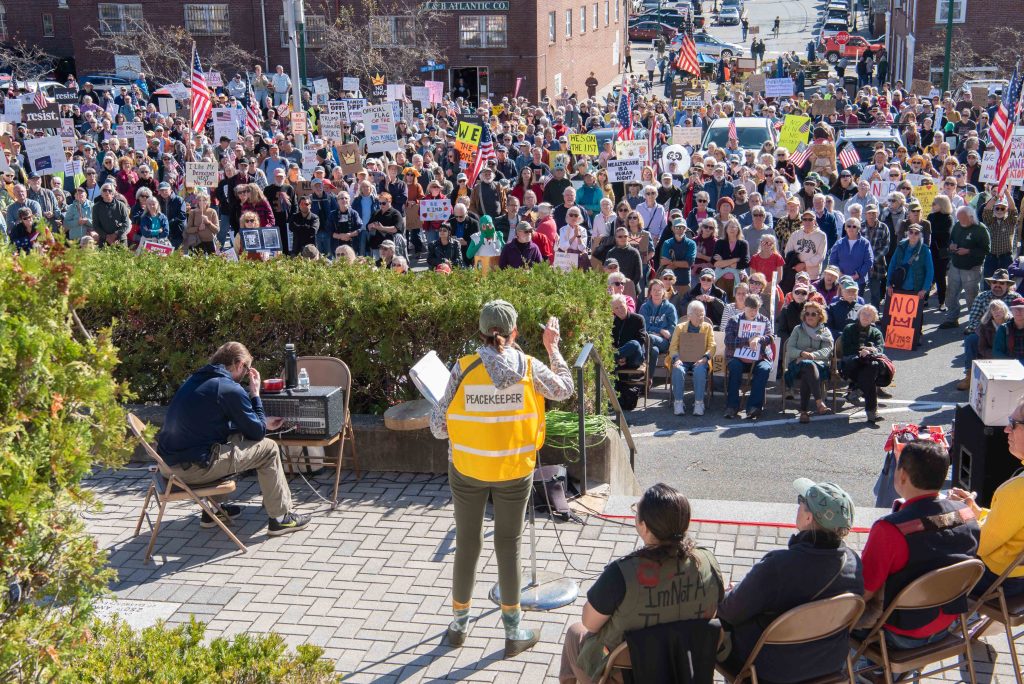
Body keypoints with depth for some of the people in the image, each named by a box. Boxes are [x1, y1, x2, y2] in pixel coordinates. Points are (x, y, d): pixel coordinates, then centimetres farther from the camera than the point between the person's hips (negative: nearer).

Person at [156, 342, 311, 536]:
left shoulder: (196, 379, 14)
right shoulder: (230, 389, -13)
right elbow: (257, 432, -4)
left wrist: (263, 423, 26)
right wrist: (255, 394, 6)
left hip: (169, 460, 9)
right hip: (193, 468, -9)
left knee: (236, 438, 31)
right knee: (268, 448, 3)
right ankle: (281, 518, 10)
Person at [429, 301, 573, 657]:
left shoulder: (464, 367, -14)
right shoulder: (529, 367, -10)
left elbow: (440, 426, -11)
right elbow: (564, 389, 10)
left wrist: (436, 419, 11)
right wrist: (552, 347, 19)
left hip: (467, 469, 0)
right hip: (514, 470, 0)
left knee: (467, 545, 16)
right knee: (509, 546, 12)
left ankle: (459, 624, 31)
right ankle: (513, 633, 22)